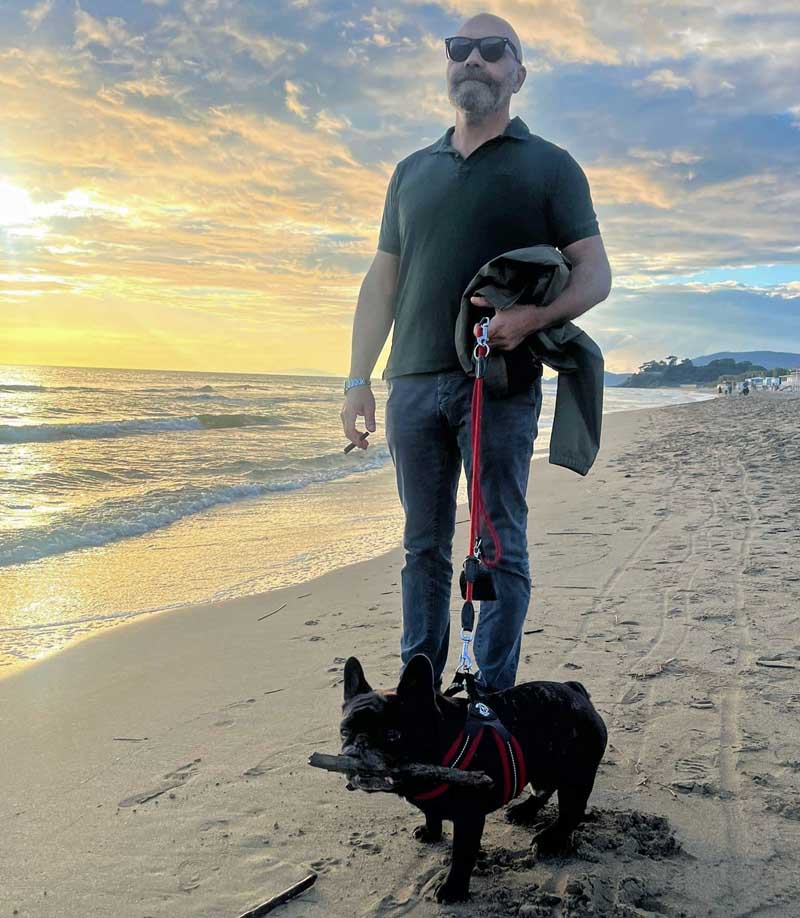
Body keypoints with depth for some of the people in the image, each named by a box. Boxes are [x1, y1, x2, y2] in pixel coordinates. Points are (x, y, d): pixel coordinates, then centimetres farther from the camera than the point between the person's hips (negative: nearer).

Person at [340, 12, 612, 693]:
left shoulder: (548, 165, 8)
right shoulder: (412, 171, 20)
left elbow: (595, 273, 1)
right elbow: (381, 284, 18)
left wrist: (533, 316, -20)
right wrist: (358, 382, 9)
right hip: (412, 383, 4)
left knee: (500, 545, -2)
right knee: (424, 546, 8)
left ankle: (491, 703, 5)